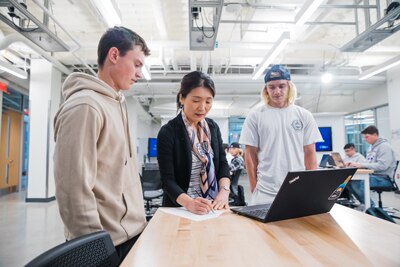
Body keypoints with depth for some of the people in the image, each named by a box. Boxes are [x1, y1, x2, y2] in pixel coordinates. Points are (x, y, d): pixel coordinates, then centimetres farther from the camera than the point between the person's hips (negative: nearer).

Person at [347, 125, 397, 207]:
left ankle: (371, 206, -9)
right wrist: (356, 164, -2)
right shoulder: (371, 147, 15)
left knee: (360, 183, -31)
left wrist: (362, 165, -25)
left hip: (383, 178, -9)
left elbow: (382, 165, -24)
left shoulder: (384, 146, -13)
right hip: (372, 175, 9)